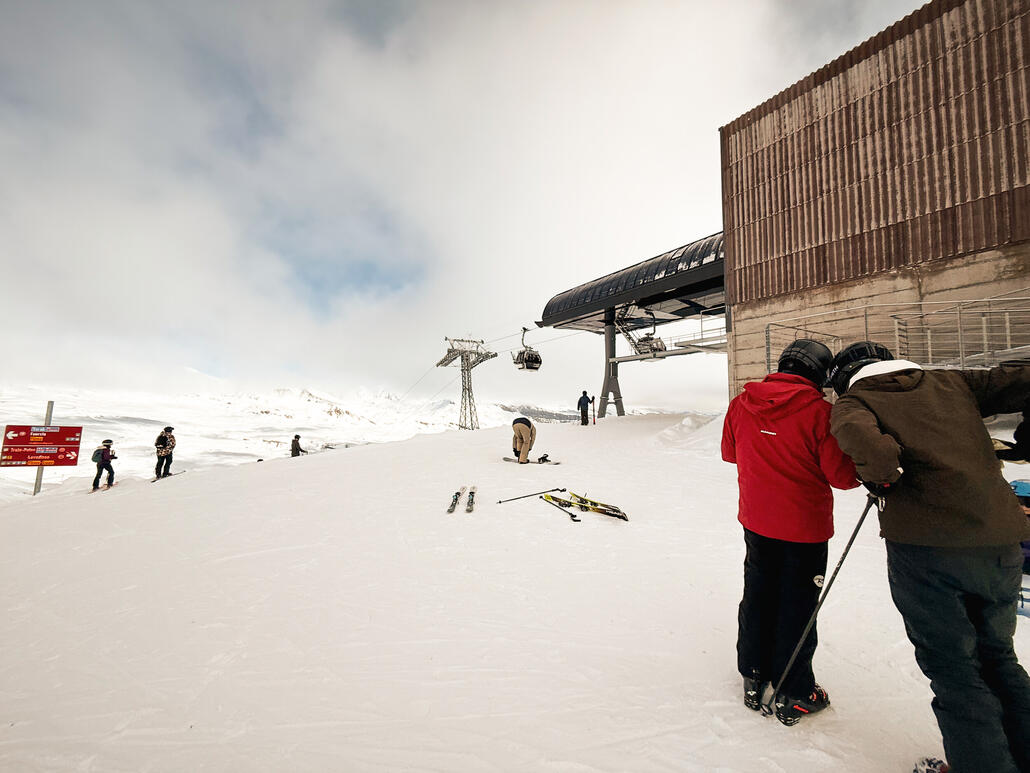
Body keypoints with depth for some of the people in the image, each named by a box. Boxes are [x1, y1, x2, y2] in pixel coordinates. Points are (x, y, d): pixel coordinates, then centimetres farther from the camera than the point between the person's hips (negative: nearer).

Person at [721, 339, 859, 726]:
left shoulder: (741, 403, -4)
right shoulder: (818, 410, -18)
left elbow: (730, 452, 8)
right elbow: (840, 474, -15)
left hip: (755, 522, 4)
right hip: (804, 525, -4)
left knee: (757, 597, 18)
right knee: (797, 607, 11)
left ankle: (754, 679, 34)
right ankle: (794, 695, 27)